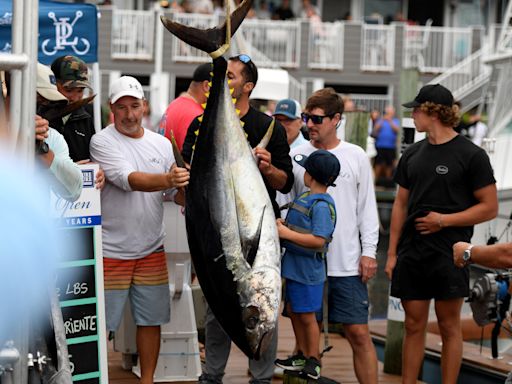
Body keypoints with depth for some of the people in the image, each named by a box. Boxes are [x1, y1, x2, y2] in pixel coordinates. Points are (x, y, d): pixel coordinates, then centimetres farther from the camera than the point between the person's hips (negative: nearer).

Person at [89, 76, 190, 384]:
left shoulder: (162, 144, 8)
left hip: (152, 248, 5)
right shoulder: (103, 142, -10)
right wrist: (168, 180, -41)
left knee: (151, 320, 9)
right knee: (102, 323, -1)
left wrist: (184, 186, -10)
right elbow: (131, 180, -25)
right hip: (111, 250, -5)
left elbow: (178, 191, 13)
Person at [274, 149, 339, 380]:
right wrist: (283, 224, 0)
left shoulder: (321, 205, -21)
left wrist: (286, 233, -24)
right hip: (294, 266, 9)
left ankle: (313, 362, 16)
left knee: (306, 316, 3)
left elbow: (319, 240, -28)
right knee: (293, 310, 18)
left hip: (308, 270, -9)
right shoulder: (305, 197, 8)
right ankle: (302, 356, 32)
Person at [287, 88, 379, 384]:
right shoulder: (296, 156, 3)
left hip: (348, 263, 0)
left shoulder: (356, 157, 4)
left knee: (359, 334, 0)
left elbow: (367, 208, 7)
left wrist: (369, 252, 2)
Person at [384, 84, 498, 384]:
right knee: (414, 326, 8)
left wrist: (444, 219, -14)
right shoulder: (413, 155, 12)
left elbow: (490, 207, -7)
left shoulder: (471, 155, -5)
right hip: (411, 255, 5)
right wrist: (392, 253, 11)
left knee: (450, 326, 2)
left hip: (449, 255, -5)